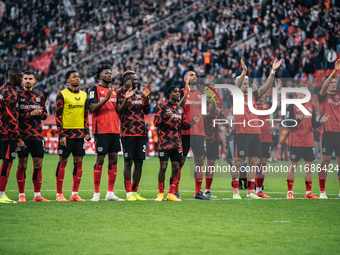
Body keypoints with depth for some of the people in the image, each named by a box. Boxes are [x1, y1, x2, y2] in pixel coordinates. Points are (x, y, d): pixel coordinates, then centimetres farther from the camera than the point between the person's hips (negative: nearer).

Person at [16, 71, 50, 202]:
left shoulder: (39, 96, 13)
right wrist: (30, 114, -15)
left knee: (38, 165, 4)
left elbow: (45, 115, 17)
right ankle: (21, 195, 6)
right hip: (22, 135, -4)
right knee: (22, 165, -1)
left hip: (37, 135, 4)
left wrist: (40, 113, -6)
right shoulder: (18, 95, 0)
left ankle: (37, 195, 10)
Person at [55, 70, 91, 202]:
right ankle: (59, 194, 3)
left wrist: (87, 132, 8)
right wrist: (61, 135, -13)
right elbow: (58, 115, -6)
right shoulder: (62, 94, -3)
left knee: (78, 162, 2)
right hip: (66, 132, -5)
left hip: (80, 133, 5)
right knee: (63, 161, -2)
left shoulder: (83, 95, 13)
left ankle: (74, 194, 7)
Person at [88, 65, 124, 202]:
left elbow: (118, 110, 17)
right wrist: (106, 99, -22)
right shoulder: (95, 89, 0)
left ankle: (110, 193, 7)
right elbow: (92, 108, -11)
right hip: (101, 130, -6)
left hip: (114, 129, 6)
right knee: (100, 159, -6)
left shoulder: (114, 91, 19)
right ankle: (96, 193, -1)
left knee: (113, 159, 4)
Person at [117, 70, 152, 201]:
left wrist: (146, 97, 4)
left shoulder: (140, 93, 15)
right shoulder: (121, 93, -4)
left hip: (141, 132, 6)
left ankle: (135, 191, 13)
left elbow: (146, 111, 14)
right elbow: (119, 111, -14)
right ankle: (129, 193, -2)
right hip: (128, 132, -6)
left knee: (139, 162, 6)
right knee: (128, 162, -5)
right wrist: (126, 98, -25)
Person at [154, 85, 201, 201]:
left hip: (177, 144, 5)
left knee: (175, 168, 2)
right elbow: (156, 122, -6)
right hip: (164, 143, -5)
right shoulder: (162, 107, 1)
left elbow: (184, 126, 20)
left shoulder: (180, 109, 18)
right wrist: (165, 117, -24)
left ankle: (171, 194, 8)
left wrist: (193, 122, 2)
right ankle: (161, 193, 3)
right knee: (163, 167, -7)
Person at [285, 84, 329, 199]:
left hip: (309, 141, 5)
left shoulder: (311, 107, 13)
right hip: (296, 142, -5)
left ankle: (308, 192, 10)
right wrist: (300, 119, -23)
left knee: (309, 165, 4)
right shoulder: (292, 106, -3)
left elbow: (313, 125, 14)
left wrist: (320, 121, -6)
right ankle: (289, 192, 3)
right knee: (293, 165, -3)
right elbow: (288, 124, -9)